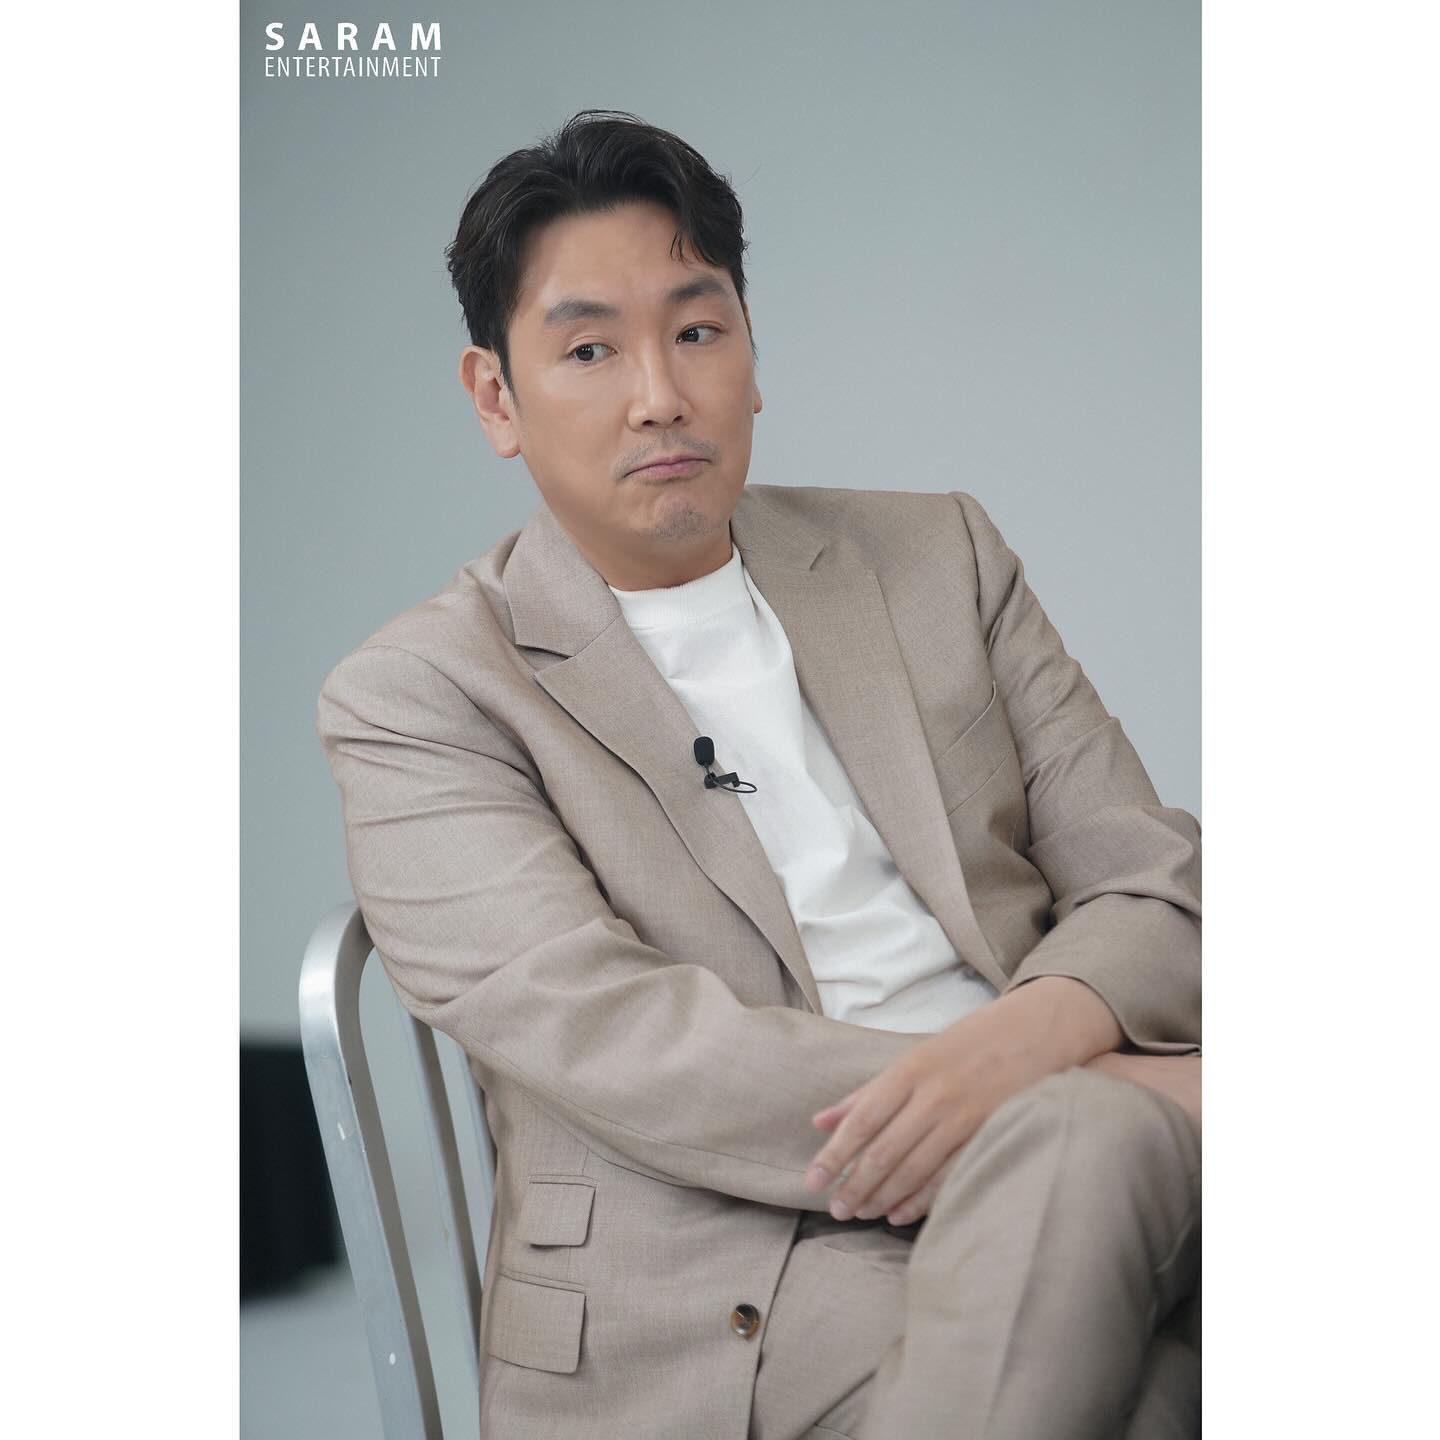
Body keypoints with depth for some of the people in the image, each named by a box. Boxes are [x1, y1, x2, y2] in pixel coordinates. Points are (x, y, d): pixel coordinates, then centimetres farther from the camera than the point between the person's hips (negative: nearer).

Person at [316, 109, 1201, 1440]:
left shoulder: (940, 559, 18)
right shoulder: (416, 695, 4)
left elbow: (1155, 884, 12)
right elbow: (600, 1033, -11)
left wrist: (1035, 1034, -14)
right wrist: (1107, 1098, -19)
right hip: (715, 1318, -4)